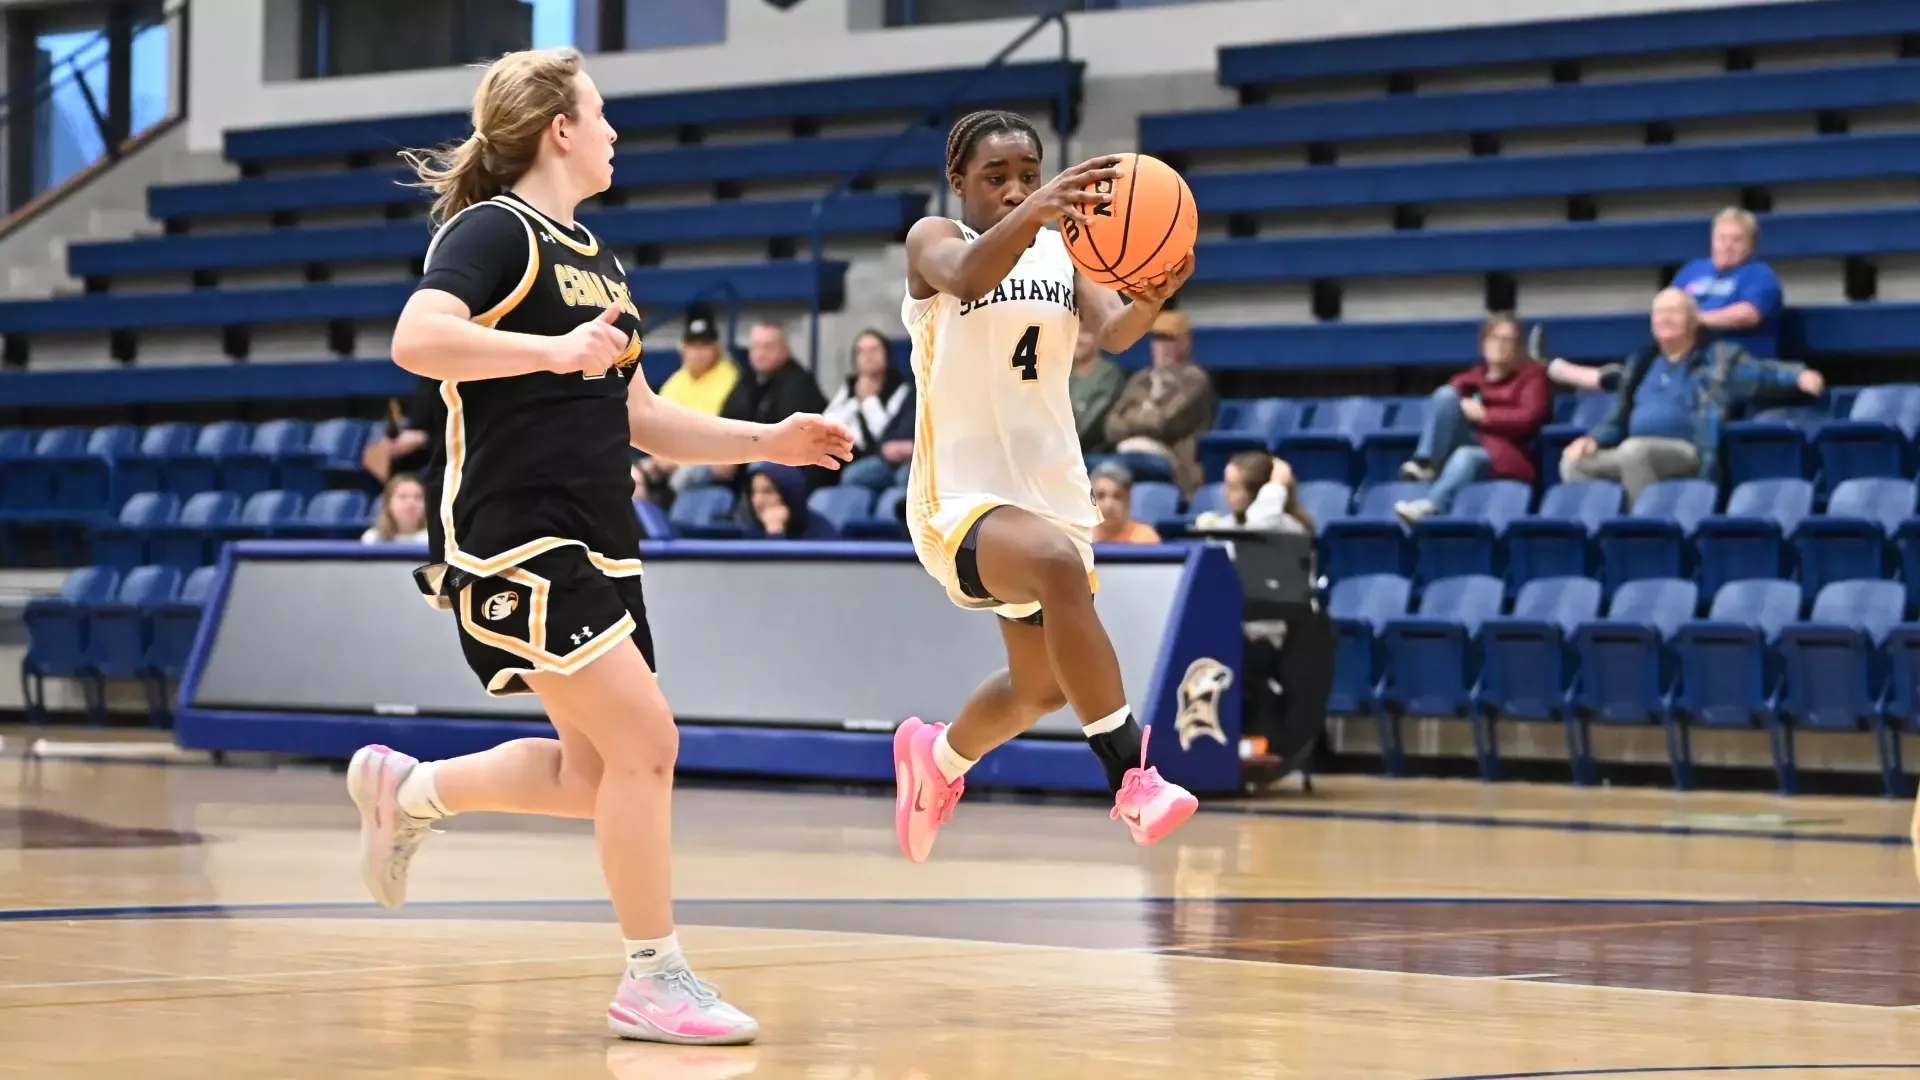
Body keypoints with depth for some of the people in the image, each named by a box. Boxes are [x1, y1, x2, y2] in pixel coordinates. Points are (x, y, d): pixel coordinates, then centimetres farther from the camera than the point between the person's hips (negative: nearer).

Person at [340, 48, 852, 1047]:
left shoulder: (591, 258, 19)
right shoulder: (496, 231, -9)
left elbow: (639, 419, 25)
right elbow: (418, 340, -26)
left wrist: (765, 442, 16)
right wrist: (554, 350, -31)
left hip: (594, 542, 9)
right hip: (514, 538, -9)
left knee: (594, 774, 10)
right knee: (643, 738, -13)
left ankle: (406, 790, 29)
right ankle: (652, 980, -4)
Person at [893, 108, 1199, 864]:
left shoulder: (1067, 248, 7)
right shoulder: (934, 239, -6)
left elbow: (1112, 332, -12)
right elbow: (966, 277, -31)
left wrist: (1148, 302, -37)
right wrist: (1033, 212, -51)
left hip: (1051, 491, 7)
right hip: (961, 496, -7)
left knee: (1043, 686, 19)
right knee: (1059, 565, -38)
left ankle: (937, 758, 51)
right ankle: (1131, 777, -35)